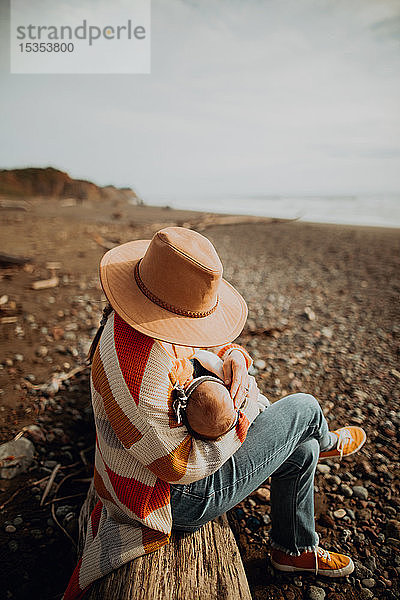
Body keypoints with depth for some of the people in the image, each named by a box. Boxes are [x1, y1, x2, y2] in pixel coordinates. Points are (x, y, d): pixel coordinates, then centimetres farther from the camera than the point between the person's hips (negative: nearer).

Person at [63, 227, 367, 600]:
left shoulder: (149, 323, -8)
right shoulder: (138, 366, -39)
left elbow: (211, 343, 7)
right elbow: (180, 466, -31)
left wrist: (234, 358, -16)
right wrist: (243, 416, -20)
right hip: (184, 500, -8)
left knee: (302, 451, 18)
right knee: (303, 408, 0)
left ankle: (295, 549, 44)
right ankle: (326, 442, 40)